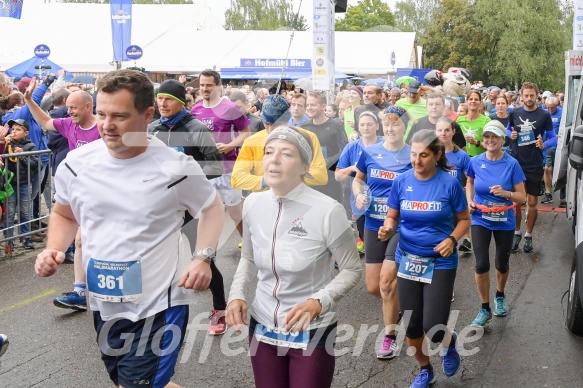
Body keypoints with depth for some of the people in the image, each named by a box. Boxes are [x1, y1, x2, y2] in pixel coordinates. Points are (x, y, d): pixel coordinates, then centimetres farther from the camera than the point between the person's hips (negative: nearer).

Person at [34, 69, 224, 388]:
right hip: (104, 305, 5)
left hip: (159, 305, -5)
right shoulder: (76, 164, -4)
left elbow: (211, 207, 2)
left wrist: (203, 258, -12)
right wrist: (54, 250, -6)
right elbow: (64, 214, 13)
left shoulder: (176, 167, -15)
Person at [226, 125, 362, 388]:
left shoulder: (327, 211, -20)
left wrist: (319, 302, -23)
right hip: (261, 327, 4)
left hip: (312, 332, -4)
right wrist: (237, 294, -6)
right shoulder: (253, 203, -5)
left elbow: (352, 269, -9)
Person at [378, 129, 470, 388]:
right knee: (412, 326, 10)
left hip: (440, 263, -3)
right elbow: (392, 216, 6)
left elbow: (464, 220, 0)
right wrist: (387, 229, -17)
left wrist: (452, 239, -18)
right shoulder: (401, 182, -4)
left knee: (433, 328, -9)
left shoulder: (450, 184, -10)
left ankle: (450, 342, 30)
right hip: (408, 260, 3)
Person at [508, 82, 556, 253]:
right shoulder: (514, 113, 2)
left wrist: (544, 145, -20)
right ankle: (516, 233, 24)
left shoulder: (544, 115, -5)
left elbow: (553, 138, 1)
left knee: (532, 203, 5)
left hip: (535, 166, -2)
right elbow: (507, 130, 18)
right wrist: (510, 135, -4)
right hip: (516, 164, 2)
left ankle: (528, 236, 21)